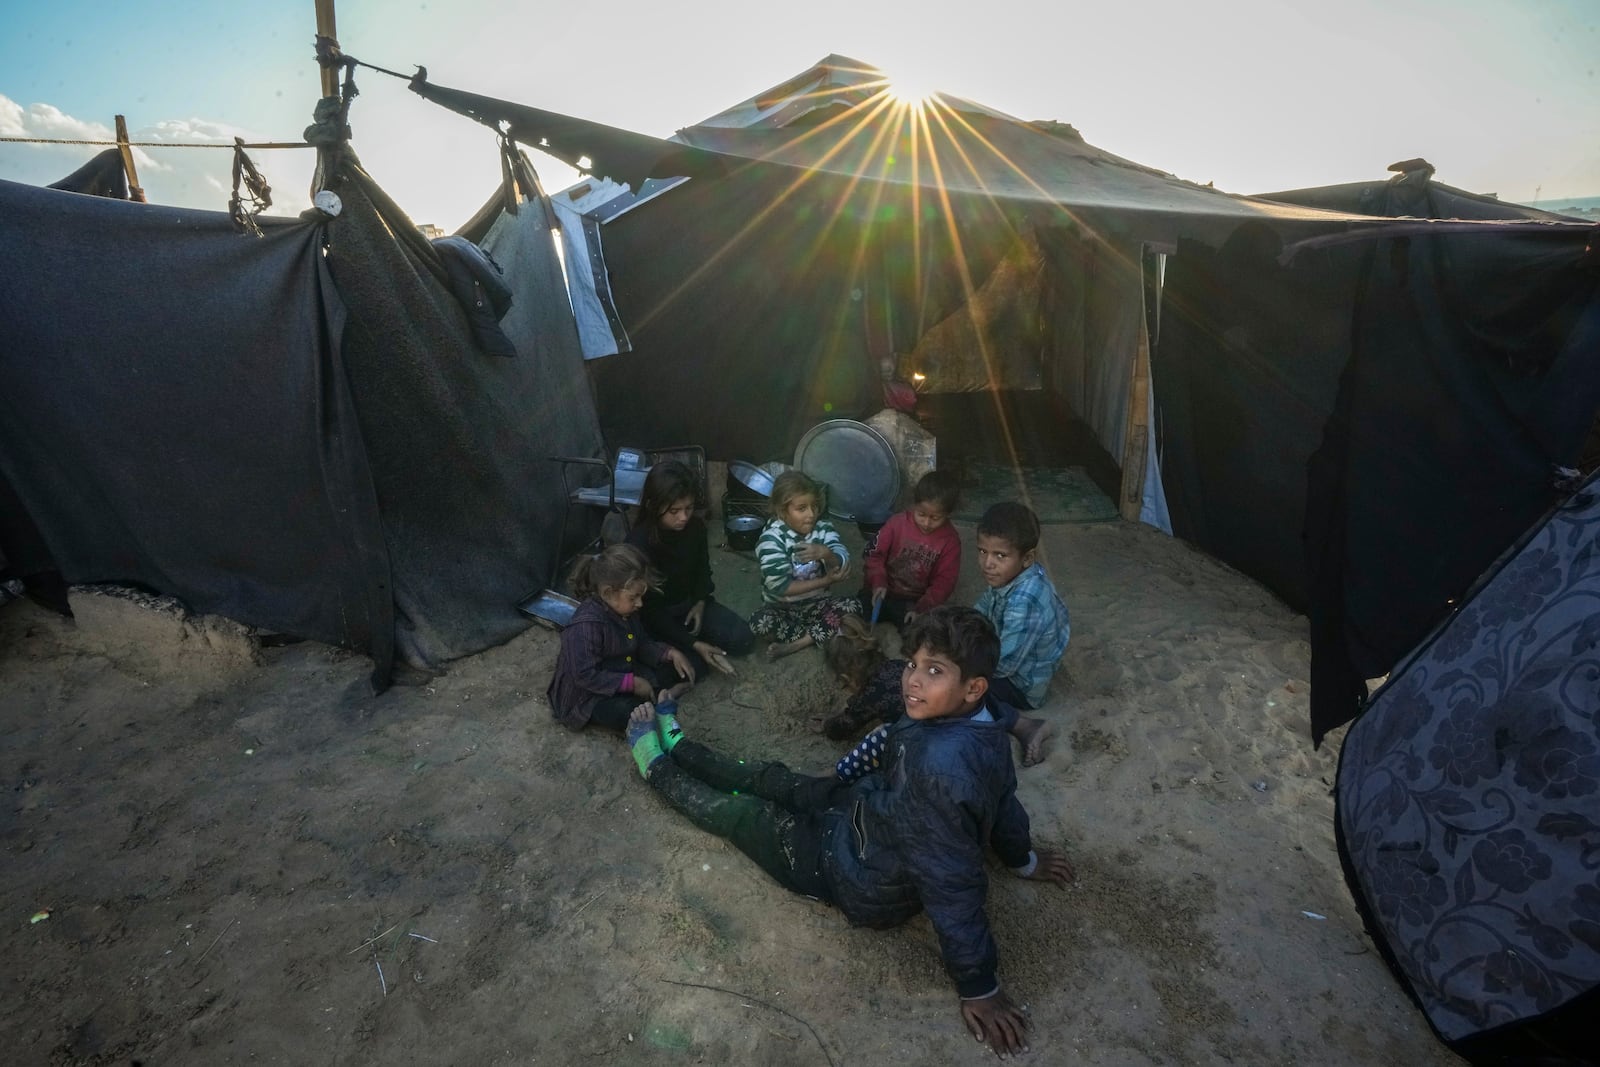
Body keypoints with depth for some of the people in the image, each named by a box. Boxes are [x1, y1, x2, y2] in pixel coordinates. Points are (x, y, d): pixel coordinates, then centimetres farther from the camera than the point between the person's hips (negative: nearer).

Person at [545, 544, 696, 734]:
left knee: (675, 669, 5)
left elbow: (642, 645, 10)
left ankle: (660, 697, -14)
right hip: (587, 697, -9)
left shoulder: (625, 610, -2)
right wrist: (632, 683, -27)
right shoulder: (587, 625, -29)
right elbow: (585, 676, -29)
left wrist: (670, 653, -7)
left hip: (624, 674, 9)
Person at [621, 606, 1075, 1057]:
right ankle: (675, 746, 43)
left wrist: (979, 987, -22)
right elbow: (1002, 796, 1)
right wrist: (1023, 859, 21)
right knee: (768, 778, 19)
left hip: (866, 881, -7)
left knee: (739, 811, 12)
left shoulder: (939, 767, -45)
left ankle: (658, 767, 38)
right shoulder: (982, 724, -16)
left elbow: (953, 884, -36)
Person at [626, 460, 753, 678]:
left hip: (689, 602, 5)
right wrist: (693, 644, -27)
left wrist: (701, 602, -10)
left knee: (743, 640, -7)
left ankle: (690, 630, 10)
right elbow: (648, 608, -24)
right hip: (656, 615, -5)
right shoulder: (639, 543, -30)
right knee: (693, 667, -22)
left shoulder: (696, 526, -13)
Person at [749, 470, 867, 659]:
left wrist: (826, 554, -39)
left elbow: (842, 566, -17)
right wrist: (825, 581, -21)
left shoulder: (823, 528, -6)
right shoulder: (771, 538, -18)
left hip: (817, 603, 3)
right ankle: (832, 630, -17)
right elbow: (780, 587, -23)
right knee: (760, 622, -32)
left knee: (853, 605, -20)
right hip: (782, 607, -3)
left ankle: (797, 643, -17)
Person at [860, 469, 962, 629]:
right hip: (885, 591, 1)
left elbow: (943, 583, -6)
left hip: (914, 601, 0)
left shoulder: (950, 541, -7)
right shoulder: (898, 523, -7)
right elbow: (876, 555, -1)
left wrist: (921, 609, -18)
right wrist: (878, 582, -18)